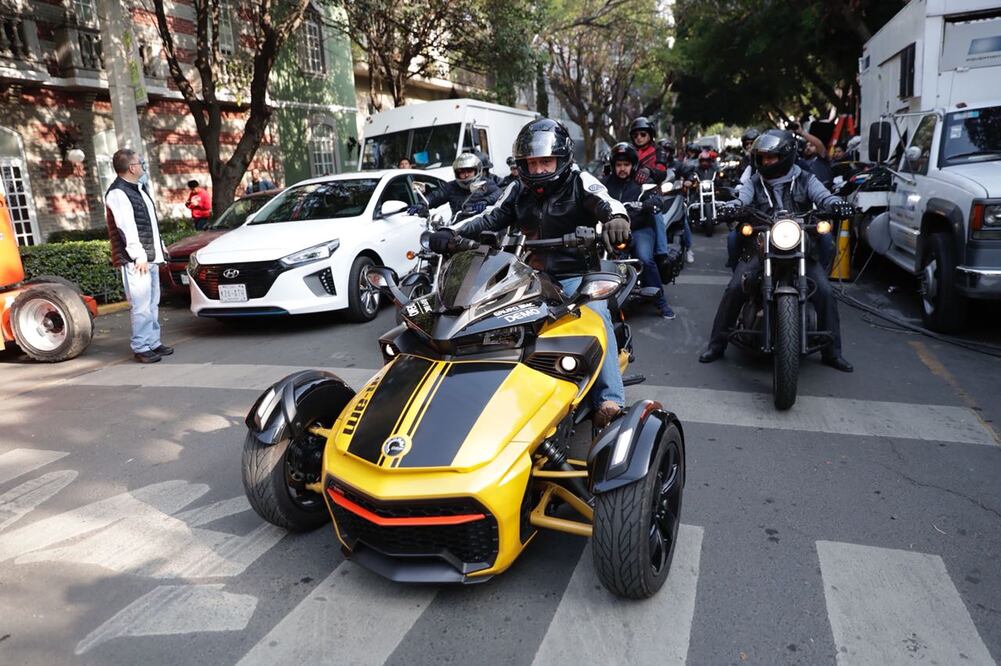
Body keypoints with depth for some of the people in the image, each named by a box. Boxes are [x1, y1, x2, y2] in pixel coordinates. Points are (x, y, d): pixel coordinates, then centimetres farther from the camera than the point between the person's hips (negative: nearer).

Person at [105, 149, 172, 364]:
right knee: (142, 306, -8)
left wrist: (158, 250, 19)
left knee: (152, 303, 13)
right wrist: (139, 256, -20)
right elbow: (127, 227, -17)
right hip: (135, 261, -9)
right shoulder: (117, 193, -11)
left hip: (150, 257, 9)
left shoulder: (138, 189, 18)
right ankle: (140, 348, -2)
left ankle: (153, 342, 21)